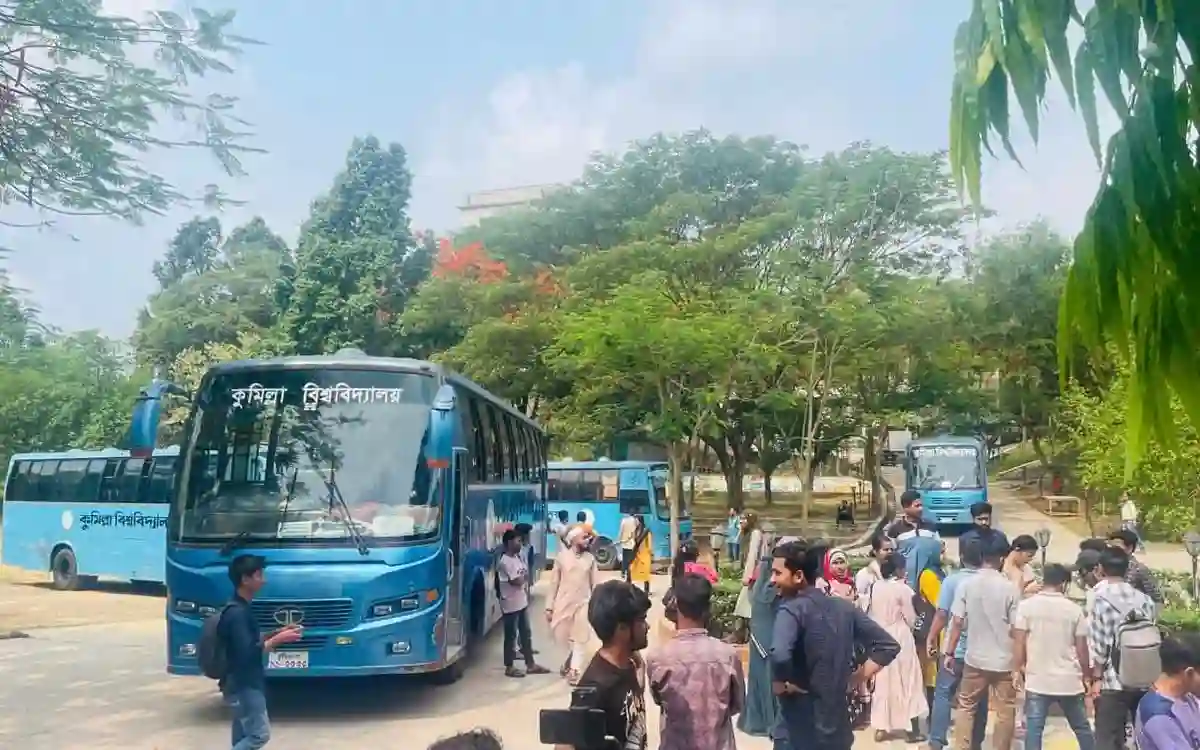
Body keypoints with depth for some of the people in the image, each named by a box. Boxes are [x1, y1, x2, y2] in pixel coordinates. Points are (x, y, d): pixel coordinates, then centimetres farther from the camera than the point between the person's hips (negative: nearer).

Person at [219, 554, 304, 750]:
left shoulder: (241, 609, 10)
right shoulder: (237, 613, -21)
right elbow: (245, 653, -25)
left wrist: (275, 634, 8)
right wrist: (276, 641, -18)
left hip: (245, 684, 10)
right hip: (244, 685, -10)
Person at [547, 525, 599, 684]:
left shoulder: (590, 559, -1)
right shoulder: (562, 556, -5)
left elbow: (594, 584, 4)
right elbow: (554, 583, -1)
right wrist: (549, 607, -2)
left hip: (583, 604, 0)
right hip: (563, 603, 0)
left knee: (579, 640, 1)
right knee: (562, 637, 9)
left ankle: (573, 670, 10)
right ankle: (571, 662, 35)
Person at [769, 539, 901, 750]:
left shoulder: (792, 609, -15)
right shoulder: (843, 607, 6)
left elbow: (780, 656, -34)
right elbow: (888, 645, 7)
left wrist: (779, 685, -15)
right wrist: (854, 681, 6)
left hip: (798, 733, -7)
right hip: (837, 728, 7)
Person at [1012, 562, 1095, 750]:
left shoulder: (1026, 605, -4)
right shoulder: (1074, 609, -1)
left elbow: (1019, 642, -6)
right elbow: (1081, 648, 3)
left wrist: (1017, 670, 4)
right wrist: (1086, 675, 16)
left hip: (1038, 680, -2)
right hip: (1069, 680, 2)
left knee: (1034, 729, 2)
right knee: (1082, 727, 18)